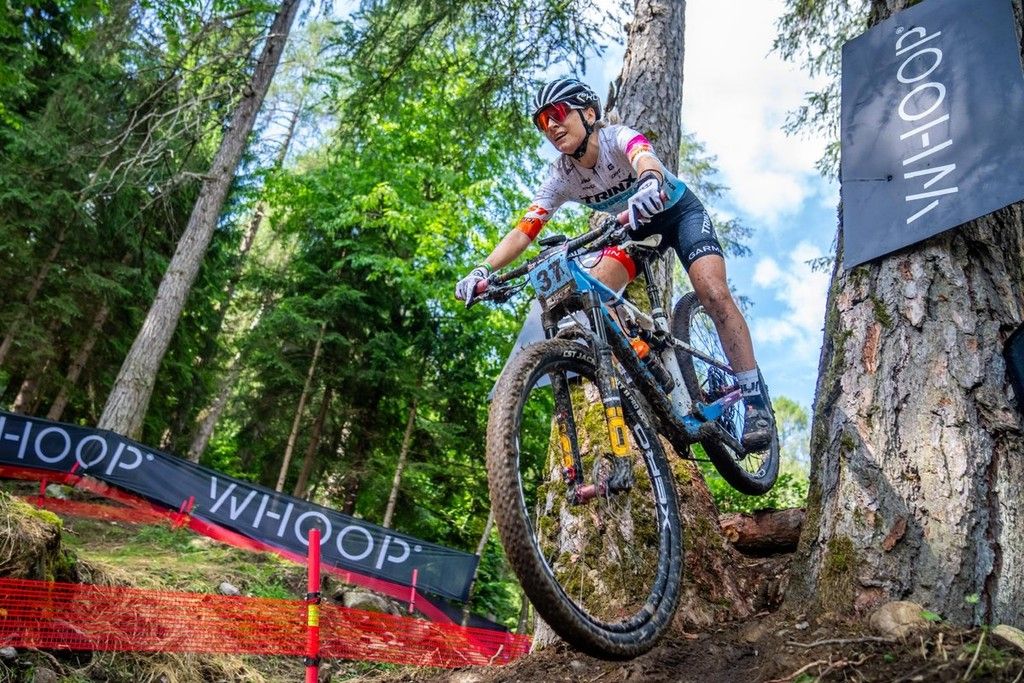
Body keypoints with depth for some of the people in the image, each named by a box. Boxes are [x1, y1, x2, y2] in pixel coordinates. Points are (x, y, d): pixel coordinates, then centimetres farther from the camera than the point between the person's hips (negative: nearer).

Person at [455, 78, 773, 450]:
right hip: (634, 228, 5)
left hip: (679, 210, -4)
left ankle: (755, 400, -15)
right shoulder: (560, 176, -17)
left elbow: (646, 160, -53)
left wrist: (650, 183, -78)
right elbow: (522, 232, -25)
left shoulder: (618, 137, -29)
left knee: (713, 294, -25)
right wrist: (482, 270, -41)